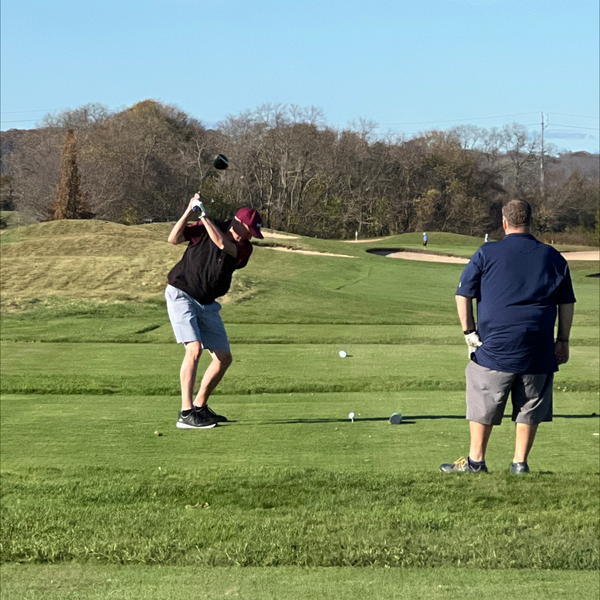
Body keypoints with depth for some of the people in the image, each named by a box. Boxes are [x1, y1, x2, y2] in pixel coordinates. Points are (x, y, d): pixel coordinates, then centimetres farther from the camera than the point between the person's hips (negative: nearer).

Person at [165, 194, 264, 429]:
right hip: (181, 295, -5)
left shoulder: (244, 248, -5)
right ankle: (186, 413, -24)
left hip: (208, 304, 6)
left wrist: (203, 214, -26)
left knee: (224, 357, 4)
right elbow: (174, 239, -16)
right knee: (194, 348, -22)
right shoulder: (204, 228, -8)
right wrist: (189, 211, -25)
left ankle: (200, 406, 21)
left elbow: (223, 244, -25)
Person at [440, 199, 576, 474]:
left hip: (495, 347, -2)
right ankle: (520, 463, 10)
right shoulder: (553, 257, 8)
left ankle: (476, 460, 13)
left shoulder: (487, 253, 0)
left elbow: (463, 295, 1)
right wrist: (563, 340, 17)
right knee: (530, 409, 9)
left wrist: (469, 331, 7)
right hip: (538, 349, 2)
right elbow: (567, 303, 11)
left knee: (483, 406, 8)